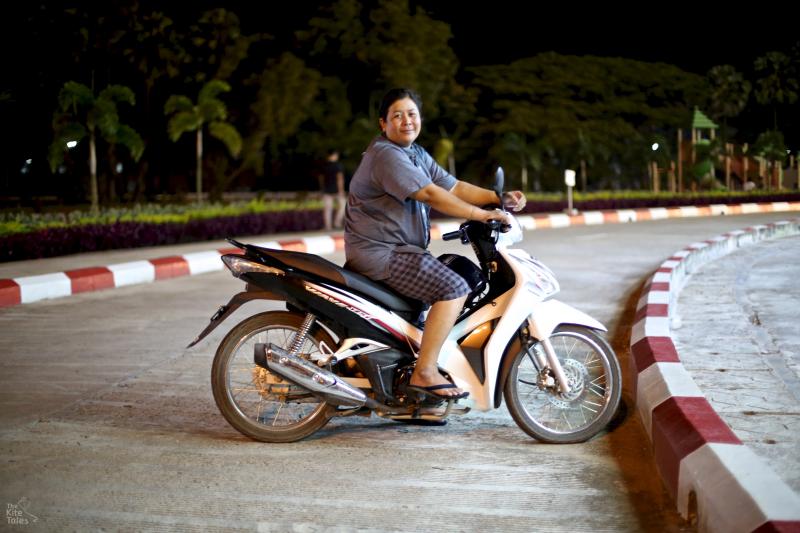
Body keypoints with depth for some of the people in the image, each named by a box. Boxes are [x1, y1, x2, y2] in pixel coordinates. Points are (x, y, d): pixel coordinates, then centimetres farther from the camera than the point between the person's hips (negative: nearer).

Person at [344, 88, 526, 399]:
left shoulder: (417, 154, 17)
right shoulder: (386, 155, -16)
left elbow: (453, 187, 11)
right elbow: (430, 194, -25)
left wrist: (499, 198, -2)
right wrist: (481, 215, -24)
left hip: (400, 249, 11)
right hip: (380, 254, -11)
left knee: (466, 270, 20)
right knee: (454, 288, -20)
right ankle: (424, 373, -18)